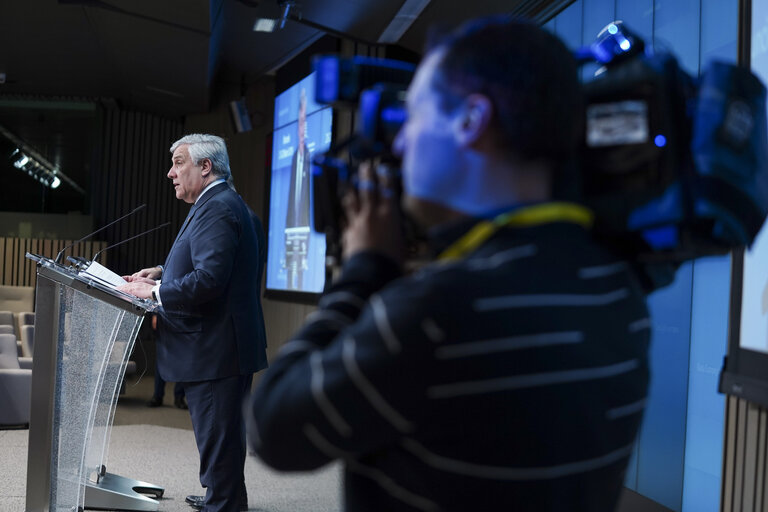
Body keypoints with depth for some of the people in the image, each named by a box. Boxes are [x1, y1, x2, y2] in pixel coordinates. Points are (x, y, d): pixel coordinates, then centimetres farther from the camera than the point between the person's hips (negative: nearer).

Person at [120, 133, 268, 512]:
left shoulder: (217, 208, -18)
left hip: (214, 349, -11)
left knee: (217, 435, -1)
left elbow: (209, 278, -28)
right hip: (222, 345, 11)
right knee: (221, 433, 23)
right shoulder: (220, 203, 16)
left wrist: (154, 291, -19)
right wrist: (163, 272, 13)